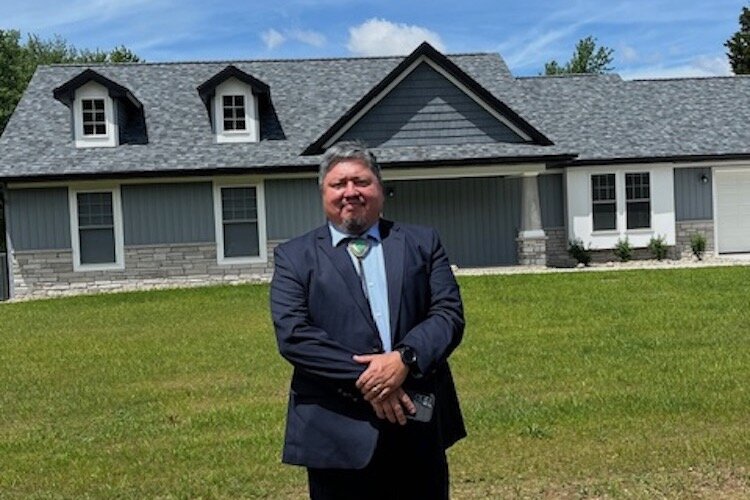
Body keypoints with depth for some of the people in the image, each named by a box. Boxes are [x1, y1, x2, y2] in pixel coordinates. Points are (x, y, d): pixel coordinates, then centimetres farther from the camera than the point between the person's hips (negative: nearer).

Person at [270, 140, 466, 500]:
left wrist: (405, 358, -17)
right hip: (337, 433, -2)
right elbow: (292, 334, -8)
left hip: (421, 425, 2)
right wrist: (362, 379, -16)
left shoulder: (422, 243, 9)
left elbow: (449, 313, 1)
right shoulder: (293, 257, 3)